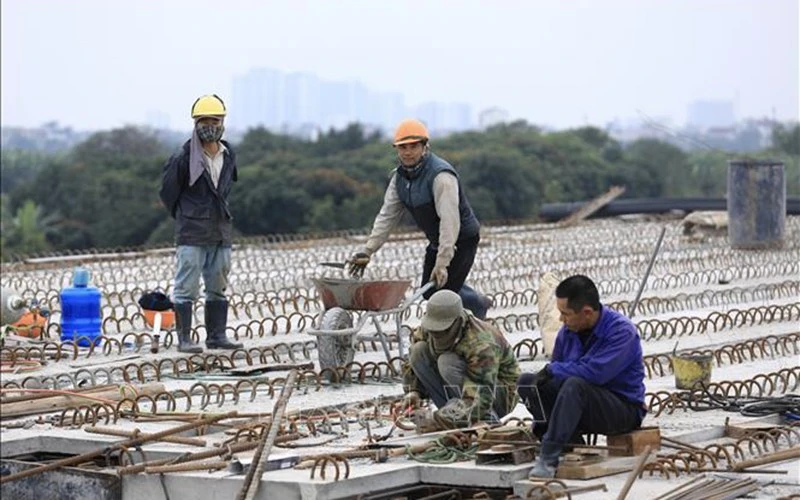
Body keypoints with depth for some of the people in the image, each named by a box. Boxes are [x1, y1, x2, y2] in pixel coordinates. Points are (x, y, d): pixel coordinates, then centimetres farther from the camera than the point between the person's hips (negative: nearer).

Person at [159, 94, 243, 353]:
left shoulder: (228, 155, 7)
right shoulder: (184, 158, -11)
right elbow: (168, 193, -1)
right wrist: (185, 217, 7)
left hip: (221, 232, 6)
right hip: (191, 235, -6)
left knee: (218, 288, 11)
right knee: (186, 288, -5)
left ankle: (216, 336, 18)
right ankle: (184, 339, -2)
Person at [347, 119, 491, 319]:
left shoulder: (441, 175, -29)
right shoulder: (400, 177, -2)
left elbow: (449, 221, -34)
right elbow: (387, 216, 1)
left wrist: (442, 263, -39)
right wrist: (367, 251, -8)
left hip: (462, 240, -9)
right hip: (437, 241, 9)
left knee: (443, 294, -14)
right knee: (429, 292, 16)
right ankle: (479, 303, 37)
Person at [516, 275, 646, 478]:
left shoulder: (622, 331, -19)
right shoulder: (568, 332, 2)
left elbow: (595, 372, -29)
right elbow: (555, 372, 11)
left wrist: (552, 370, -17)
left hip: (624, 409, -7)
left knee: (575, 385, -35)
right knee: (527, 381, -9)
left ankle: (548, 459, -37)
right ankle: (572, 446, -15)